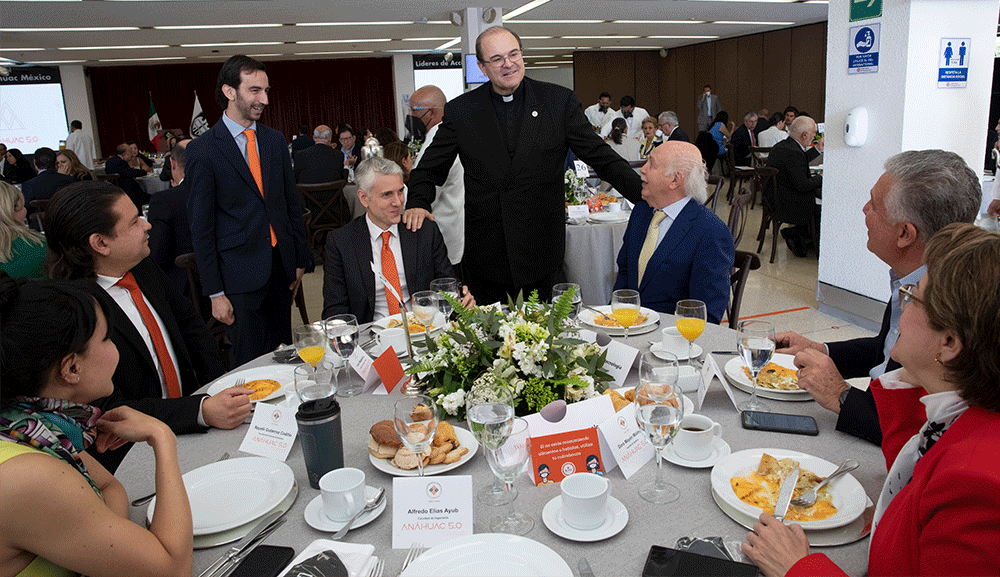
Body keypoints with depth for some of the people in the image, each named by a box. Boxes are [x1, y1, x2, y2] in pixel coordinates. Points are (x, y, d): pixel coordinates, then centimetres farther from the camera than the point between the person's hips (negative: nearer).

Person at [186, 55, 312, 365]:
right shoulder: (203, 150, -7)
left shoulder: (275, 140, 9)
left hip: (281, 265, 5)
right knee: (253, 363, 2)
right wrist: (215, 292, -7)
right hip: (240, 275, -4)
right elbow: (201, 226, -6)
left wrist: (299, 260, 11)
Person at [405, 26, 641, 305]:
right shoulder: (460, 110, 4)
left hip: (542, 252, 0)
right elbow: (430, 169, 9)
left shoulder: (560, 101, 2)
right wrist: (418, 203, -12)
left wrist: (644, 191, -11)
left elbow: (601, 157, 1)